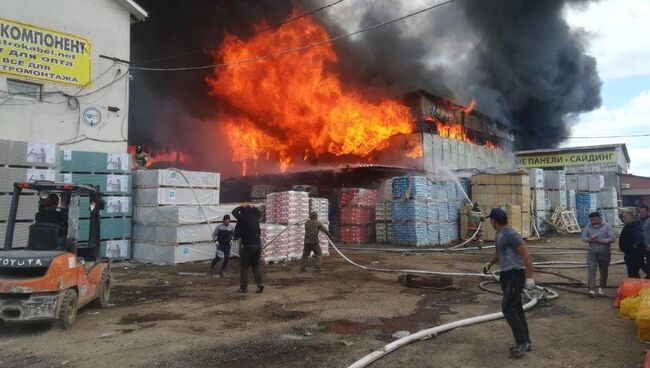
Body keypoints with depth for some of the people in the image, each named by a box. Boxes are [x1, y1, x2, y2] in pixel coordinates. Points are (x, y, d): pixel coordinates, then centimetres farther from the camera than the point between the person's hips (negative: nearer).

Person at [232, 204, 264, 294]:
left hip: (247, 246, -5)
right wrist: (251, 207, 19)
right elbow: (259, 212, 26)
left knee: (244, 267, 7)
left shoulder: (242, 218, -10)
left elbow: (234, 212, 5)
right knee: (255, 266, 16)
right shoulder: (256, 218, 3)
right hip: (258, 245, 5)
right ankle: (260, 283, 2)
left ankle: (243, 287, 8)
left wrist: (242, 207, 14)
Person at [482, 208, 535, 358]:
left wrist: (529, 278, -21)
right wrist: (489, 263, 11)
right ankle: (525, 342, 22)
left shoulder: (511, 235, -19)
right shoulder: (499, 235, 11)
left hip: (515, 276, -10)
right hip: (506, 275, 10)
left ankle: (522, 342, 0)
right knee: (516, 308, 13)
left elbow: (527, 256, -20)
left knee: (508, 308, -10)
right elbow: (498, 252, 28)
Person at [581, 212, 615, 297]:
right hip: (592, 252, 0)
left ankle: (601, 288, 29)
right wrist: (589, 239, -19)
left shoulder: (607, 226, -5)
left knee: (604, 271, 13)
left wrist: (599, 240, -23)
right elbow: (583, 237, 2)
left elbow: (612, 239, -14)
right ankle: (592, 290, -14)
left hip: (605, 253, 0)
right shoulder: (588, 226, 0)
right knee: (591, 270, -11)